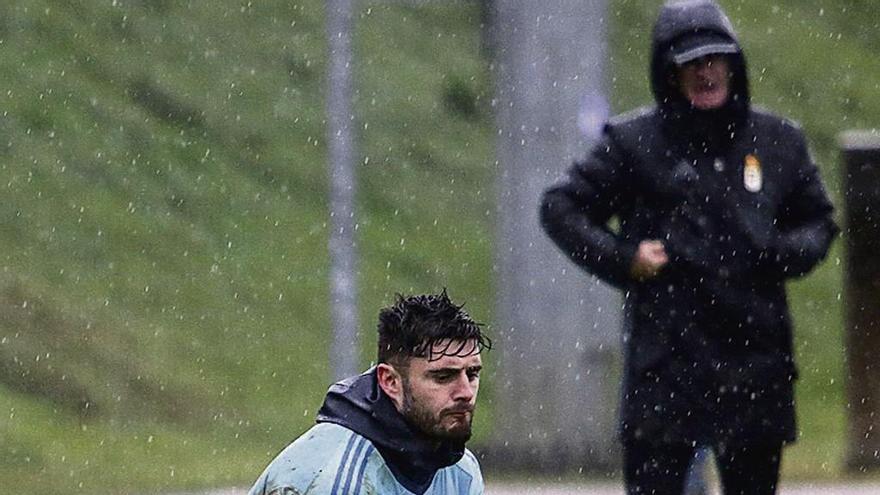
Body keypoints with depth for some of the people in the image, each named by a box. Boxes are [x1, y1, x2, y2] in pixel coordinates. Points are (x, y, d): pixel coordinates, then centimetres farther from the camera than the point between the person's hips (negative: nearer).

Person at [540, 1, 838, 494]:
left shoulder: (778, 141, 9)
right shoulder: (634, 142, 0)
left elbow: (819, 221, 21)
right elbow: (561, 208, 7)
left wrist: (789, 252, -1)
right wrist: (621, 259, -6)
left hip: (757, 356, 3)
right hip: (667, 355, -3)